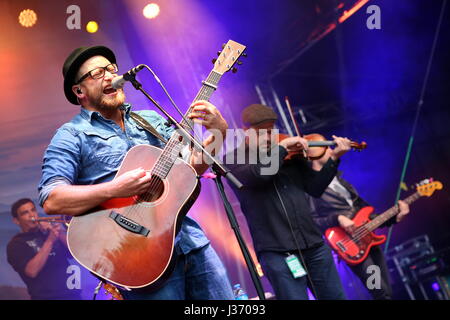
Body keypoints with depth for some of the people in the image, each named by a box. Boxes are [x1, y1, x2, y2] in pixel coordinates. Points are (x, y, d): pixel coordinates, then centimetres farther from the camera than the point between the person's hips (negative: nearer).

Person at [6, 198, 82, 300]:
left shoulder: (49, 231, 12)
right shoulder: (15, 244, -1)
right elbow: (32, 271, -16)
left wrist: (61, 233, -11)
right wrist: (49, 241, -19)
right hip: (45, 297, -4)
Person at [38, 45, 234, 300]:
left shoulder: (151, 120, 16)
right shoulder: (73, 135, -1)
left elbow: (191, 166, 14)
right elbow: (51, 200, -12)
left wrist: (217, 132, -3)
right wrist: (115, 189, -22)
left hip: (191, 240, 6)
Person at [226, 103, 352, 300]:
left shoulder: (290, 155, 11)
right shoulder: (233, 160, -1)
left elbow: (315, 188, 11)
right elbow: (258, 173, -22)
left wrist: (334, 158, 2)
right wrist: (282, 146, -15)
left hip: (314, 245, 5)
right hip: (277, 252, -5)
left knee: (335, 296, 13)